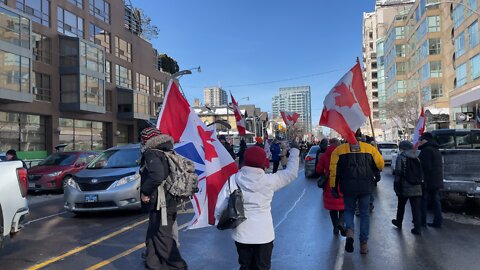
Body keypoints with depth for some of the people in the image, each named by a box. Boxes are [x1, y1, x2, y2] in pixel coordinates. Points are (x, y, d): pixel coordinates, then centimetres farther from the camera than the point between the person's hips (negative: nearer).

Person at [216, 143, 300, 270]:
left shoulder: (233, 180, -10)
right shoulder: (269, 180, -12)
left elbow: (219, 209, -10)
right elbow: (292, 173, 3)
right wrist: (294, 150, 13)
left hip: (241, 234, 2)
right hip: (263, 234, -2)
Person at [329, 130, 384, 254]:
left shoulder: (339, 149, 0)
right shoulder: (369, 148, 3)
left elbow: (334, 170, -5)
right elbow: (380, 165, 5)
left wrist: (334, 187, 0)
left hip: (348, 187, -1)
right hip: (366, 187, 1)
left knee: (349, 210, 17)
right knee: (364, 213, 12)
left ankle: (349, 231, -10)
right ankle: (363, 244, 14)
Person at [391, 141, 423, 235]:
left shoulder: (401, 157, -7)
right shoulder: (416, 158, 10)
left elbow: (398, 172, -13)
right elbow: (422, 173, 12)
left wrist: (396, 185, -6)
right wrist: (420, 181, 18)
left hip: (404, 188, -4)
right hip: (416, 188, 4)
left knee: (401, 206, 15)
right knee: (416, 208, 3)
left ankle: (399, 222, 32)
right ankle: (417, 228, 0)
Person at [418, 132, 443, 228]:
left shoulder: (426, 150, -17)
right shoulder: (436, 150, 14)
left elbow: (426, 167, -24)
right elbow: (440, 166, 21)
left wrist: (424, 180, -22)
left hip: (428, 181, -9)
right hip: (437, 181, 9)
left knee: (423, 200, 3)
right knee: (435, 201, 11)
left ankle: (422, 220, 10)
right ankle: (438, 221, 13)